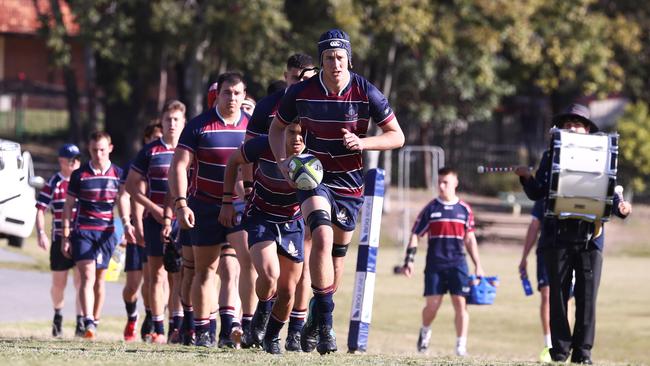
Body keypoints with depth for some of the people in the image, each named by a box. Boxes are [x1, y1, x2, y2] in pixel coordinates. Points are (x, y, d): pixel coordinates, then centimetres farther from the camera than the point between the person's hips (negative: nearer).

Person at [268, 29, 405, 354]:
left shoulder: (366, 93, -12)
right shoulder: (301, 93, -9)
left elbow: (397, 136, -5)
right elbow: (277, 128, 8)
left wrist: (362, 142, -22)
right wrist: (283, 160, -10)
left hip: (350, 181, 2)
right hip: (313, 177, -2)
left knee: (337, 253, 10)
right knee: (322, 237, -25)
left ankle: (315, 324, 28)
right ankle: (324, 324, -23)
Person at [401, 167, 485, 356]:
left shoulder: (464, 210, 8)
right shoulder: (431, 208, 4)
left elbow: (470, 239, 14)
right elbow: (415, 234, 6)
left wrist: (478, 266, 12)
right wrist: (409, 260, -3)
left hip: (457, 263, 1)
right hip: (435, 264, -1)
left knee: (460, 303, -7)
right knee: (432, 304, -2)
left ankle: (461, 346, -4)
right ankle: (425, 332, 28)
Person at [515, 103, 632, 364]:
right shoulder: (551, 156, 10)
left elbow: (610, 194, 7)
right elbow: (537, 193, 8)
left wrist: (620, 207, -15)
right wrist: (526, 178, -11)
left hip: (590, 237, 0)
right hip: (558, 236, 0)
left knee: (587, 298, -1)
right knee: (558, 295, 1)